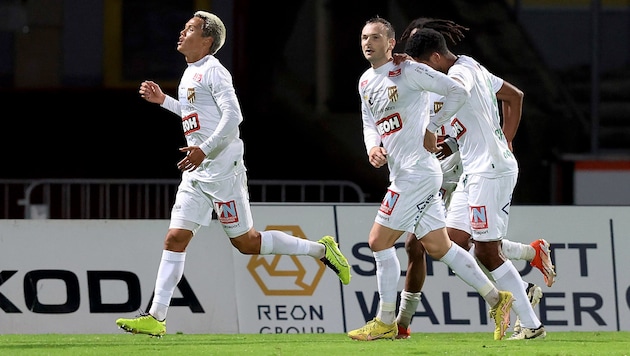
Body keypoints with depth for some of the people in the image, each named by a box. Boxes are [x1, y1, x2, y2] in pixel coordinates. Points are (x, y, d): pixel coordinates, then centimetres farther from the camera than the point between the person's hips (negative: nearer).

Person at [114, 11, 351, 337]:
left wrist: (205, 150, -27)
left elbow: (232, 115, -20)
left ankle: (322, 249, 12)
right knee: (175, 238, -2)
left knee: (245, 242, -3)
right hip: (196, 175, 8)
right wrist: (163, 100, 29)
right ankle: (155, 318, -7)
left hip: (222, 169, -8)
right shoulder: (190, 74, 17)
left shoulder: (212, 71, -10)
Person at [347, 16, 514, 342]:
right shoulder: (365, 82, 15)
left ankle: (385, 322, 2)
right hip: (402, 175, 9)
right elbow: (370, 123, 25)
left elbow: (457, 92, -13)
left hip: (418, 171, -9)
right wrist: (373, 148, 4)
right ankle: (495, 298, 16)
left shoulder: (408, 71, -10)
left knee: (379, 242, -7)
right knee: (438, 247, 9)